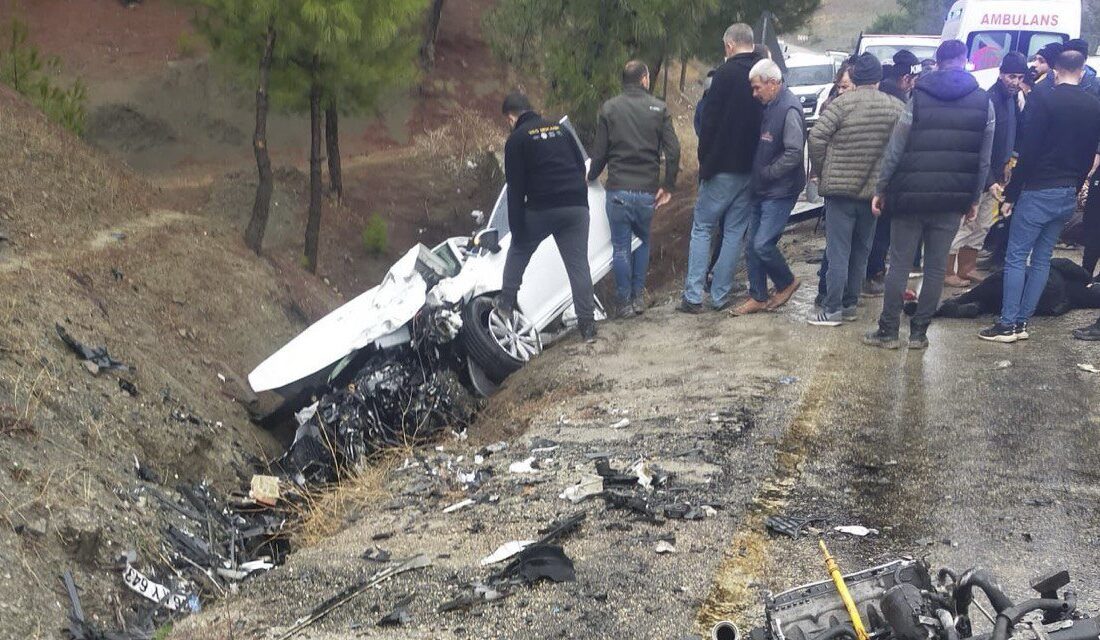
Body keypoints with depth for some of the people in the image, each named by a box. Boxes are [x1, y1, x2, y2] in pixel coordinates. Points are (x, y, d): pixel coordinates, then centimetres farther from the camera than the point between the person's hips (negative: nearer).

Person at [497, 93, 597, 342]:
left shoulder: (517, 139, -1)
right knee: (578, 264, 5)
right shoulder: (560, 129, 16)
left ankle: (505, 306, 22)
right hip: (577, 207, 4)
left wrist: (516, 227, -4)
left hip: (541, 209, -4)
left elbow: (516, 188, -6)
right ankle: (587, 324, 1)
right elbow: (581, 167, 16)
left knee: (518, 252, 20)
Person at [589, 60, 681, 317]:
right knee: (643, 242, 20)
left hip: (618, 190, -1)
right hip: (648, 190, 1)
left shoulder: (609, 108, 0)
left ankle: (624, 301, 8)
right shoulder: (658, 108, 1)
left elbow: (599, 152, 1)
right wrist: (668, 186, 6)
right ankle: (638, 296, 18)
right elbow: (673, 151, -3)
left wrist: (591, 177, 19)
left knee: (621, 246, 7)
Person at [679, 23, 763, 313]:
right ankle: (720, 295, 11)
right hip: (753, 167, 5)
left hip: (723, 167, -5)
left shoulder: (726, 74, -12)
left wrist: (704, 159, -1)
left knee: (702, 227, 4)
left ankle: (693, 296, -2)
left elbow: (710, 121, -12)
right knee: (735, 231, 10)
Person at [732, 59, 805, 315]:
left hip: (780, 192, -9)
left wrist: (766, 173, -16)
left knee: (763, 244, -10)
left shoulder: (789, 109, -19)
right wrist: (758, 175, 8)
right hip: (763, 190, 9)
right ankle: (758, 297, 19)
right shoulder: (769, 106, 9)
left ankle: (787, 283, 14)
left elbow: (793, 154, -24)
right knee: (752, 245, 10)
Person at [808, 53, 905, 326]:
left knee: (838, 252, -1)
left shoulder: (843, 103, -10)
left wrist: (822, 170, 1)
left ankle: (832, 309, -2)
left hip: (840, 189, -4)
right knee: (861, 252, 15)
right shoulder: (897, 107, 1)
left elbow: (817, 137, -14)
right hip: (874, 190, 4)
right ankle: (850, 303, 21)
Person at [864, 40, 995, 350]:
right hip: (952, 201, 2)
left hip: (910, 196, -1)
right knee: (936, 267, 10)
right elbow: (984, 159, 3)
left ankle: (888, 331, 8)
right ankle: (919, 332, 12)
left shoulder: (919, 98, -3)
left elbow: (895, 150, -6)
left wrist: (881, 189, 2)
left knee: (899, 264, 6)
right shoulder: (983, 102, 3)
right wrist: (974, 198, 12)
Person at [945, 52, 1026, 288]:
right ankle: (947, 272, 5)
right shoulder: (990, 100, -20)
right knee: (964, 226, -3)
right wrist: (990, 181, -24)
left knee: (982, 226, 15)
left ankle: (966, 269, 24)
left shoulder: (1012, 98, 7)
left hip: (994, 175, 9)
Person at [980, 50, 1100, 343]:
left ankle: (1008, 324, -3)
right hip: (1069, 194, 6)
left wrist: (1011, 194, -10)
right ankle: (1023, 321, 13)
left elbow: (1029, 151, -14)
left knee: (1016, 257, -1)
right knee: (1042, 258, 11)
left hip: (1039, 190, -6)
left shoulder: (1044, 99, -11)